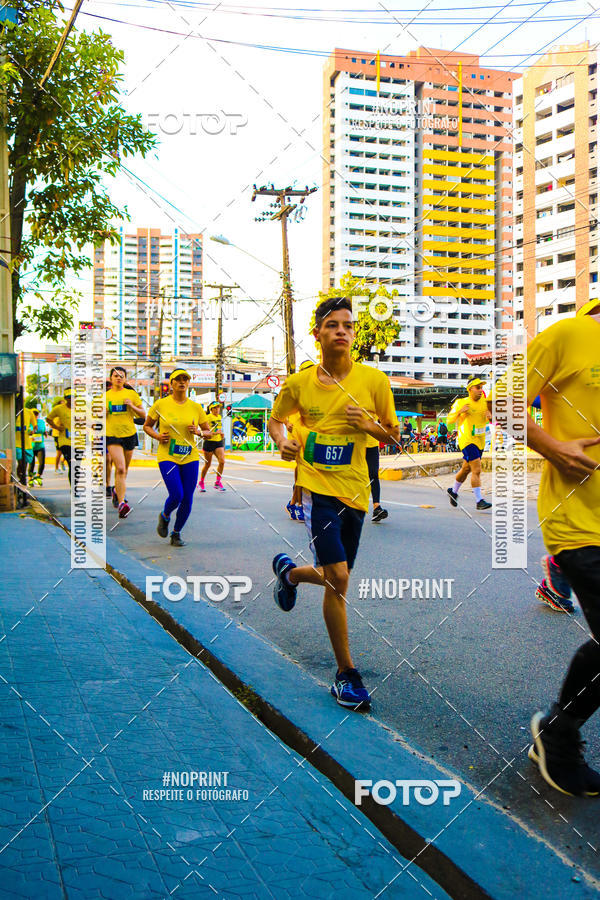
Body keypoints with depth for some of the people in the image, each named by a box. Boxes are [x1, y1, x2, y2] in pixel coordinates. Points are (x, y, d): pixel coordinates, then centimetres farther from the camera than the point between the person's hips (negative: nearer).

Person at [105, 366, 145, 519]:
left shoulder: (132, 394, 5)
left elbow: (143, 414, 6)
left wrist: (132, 406, -11)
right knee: (120, 468, -17)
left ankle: (117, 491, 42)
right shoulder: (105, 396, 6)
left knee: (124, 469, 14)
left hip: (129, 434, 2)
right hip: (112, 435, -2)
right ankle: (121, 503, -19)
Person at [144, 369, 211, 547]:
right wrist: (157, 436, -8)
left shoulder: (196, 407, 5)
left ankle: (176, 533, 24)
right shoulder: (160, 404, -1)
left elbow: (209, 432, 12)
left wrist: (199, 432, -9)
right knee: (176, 495, -16)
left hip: (190, 458, 3)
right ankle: (164, 516, 19)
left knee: (187, 499, 2)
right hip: (167, 457, -3)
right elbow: (147, 426, 11)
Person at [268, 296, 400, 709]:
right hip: (317, 488, -2)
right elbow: (276, 419, 15)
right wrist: (283, 441, -7)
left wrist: (370, 425, -16)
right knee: (338, 578, -13)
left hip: (355, 492, 3)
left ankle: (290, 571, 49)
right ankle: (346, 673, 3)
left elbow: (394, 435, 5)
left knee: (336, 579, 14)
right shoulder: (299, 383, -2)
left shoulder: (374, 380, -3)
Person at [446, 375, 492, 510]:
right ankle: (479, 501, -12)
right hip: (467, 440, -6)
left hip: (480, 442, 6)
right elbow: (449, 420, -4)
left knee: (466, 469, 19)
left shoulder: (484, 401, 4)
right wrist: (460, 411, -22)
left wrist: (490, 415, -9)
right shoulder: (461, 403, -9)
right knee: (477, 470, -16)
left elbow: (492, 420, 15)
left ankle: (453, 491, 39)